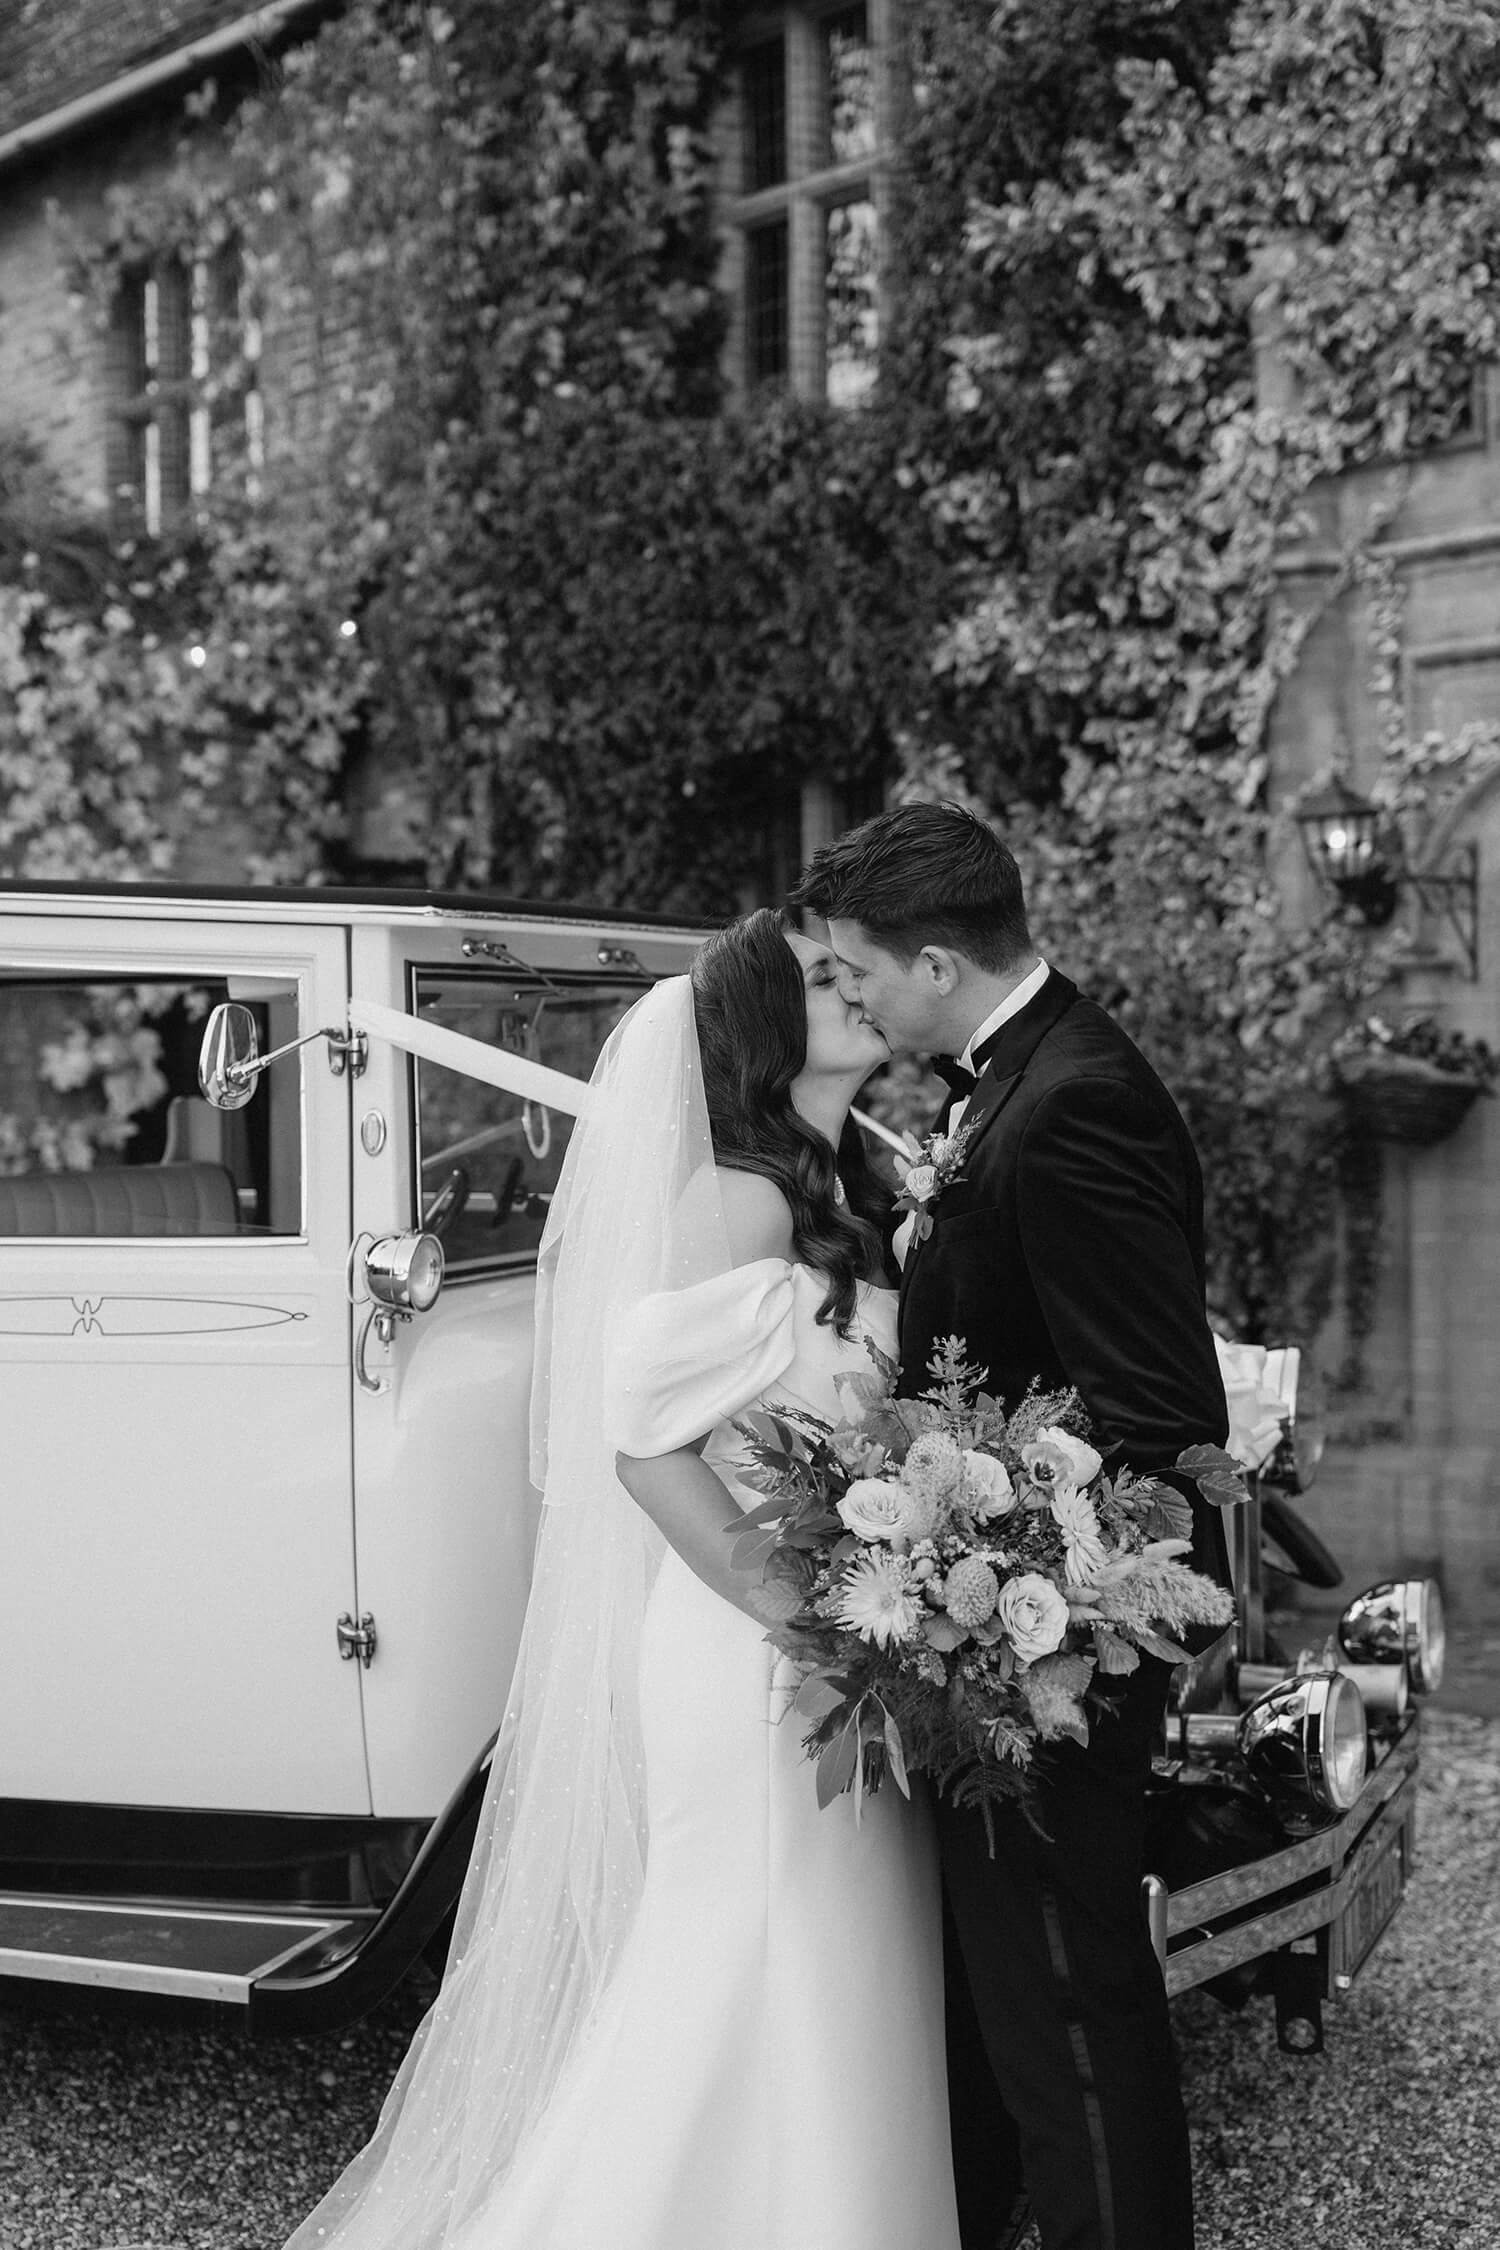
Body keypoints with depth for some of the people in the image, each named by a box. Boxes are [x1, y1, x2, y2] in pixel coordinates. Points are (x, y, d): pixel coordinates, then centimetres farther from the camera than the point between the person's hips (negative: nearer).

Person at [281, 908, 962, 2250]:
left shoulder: (851, 1201, 12)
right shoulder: (739, 1197, -13)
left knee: (842, 1996, 13)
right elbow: (649, 1440, -18)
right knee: (758, 1987, 0)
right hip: (754, 1653, -8)